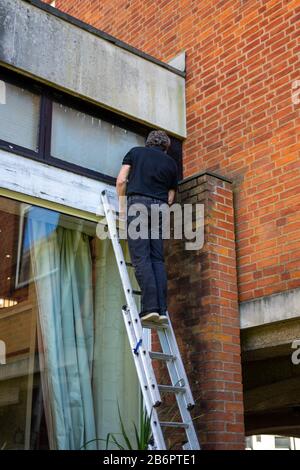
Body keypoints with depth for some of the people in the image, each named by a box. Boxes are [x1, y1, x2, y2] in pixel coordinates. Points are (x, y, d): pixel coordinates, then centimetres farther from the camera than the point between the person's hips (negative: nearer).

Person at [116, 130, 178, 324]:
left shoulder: (135, 152, 16)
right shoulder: (171, 163, 21)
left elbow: (121, 180, 5)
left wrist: (122, 206, 15)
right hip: (160, 207, 3)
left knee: (141, 258, -8)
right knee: (157, 259, 3)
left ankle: (150, 307, -18)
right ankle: (161, 309, -6)